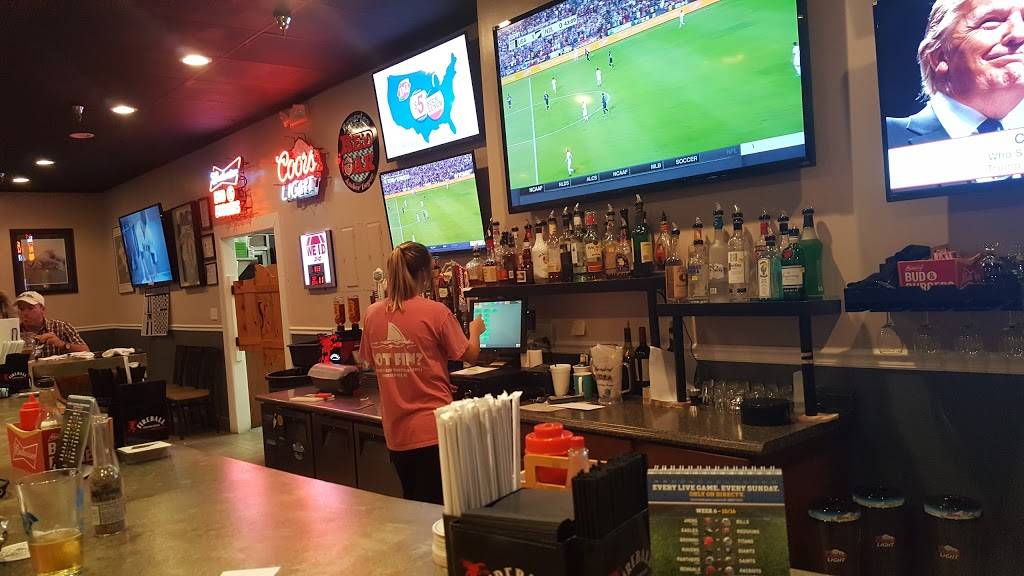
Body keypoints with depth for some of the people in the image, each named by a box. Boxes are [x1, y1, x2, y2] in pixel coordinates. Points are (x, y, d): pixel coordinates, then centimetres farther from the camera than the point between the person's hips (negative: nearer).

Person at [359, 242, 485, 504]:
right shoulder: (435, 312, -13)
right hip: (432, 429, -5)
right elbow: (470, 355, -2)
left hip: (396, 431, 5)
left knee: (411, 505, 20)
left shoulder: (373, 313, -1)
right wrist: (475, 330, 19)